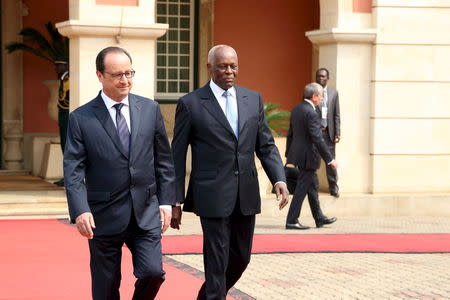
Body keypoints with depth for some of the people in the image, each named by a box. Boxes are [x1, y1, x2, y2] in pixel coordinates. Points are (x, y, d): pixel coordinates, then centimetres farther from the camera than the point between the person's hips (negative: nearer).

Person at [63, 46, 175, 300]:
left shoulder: (150, 109, 5)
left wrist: (166, 201, 5)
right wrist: (80, 210, -19)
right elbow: (73, 171, -7)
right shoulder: (81, 118, -3)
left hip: (146, 212, 2)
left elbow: (164, 160, 10)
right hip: (104, 216, -2)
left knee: (153, 272, -10)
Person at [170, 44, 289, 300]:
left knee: (241, 258, 14)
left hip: (247, 195, 5)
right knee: (217, 261, -4)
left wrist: (279, 178, -6)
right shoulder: (191, 104, -3)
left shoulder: (253, 99, 10)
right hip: (213, 196, -5)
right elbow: (177, 156, -1)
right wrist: (175, 202, -3)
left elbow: (266, 145, 11)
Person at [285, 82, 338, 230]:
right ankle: (291, 221, 4)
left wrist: (288, 154, 21)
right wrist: (329, 159, -17)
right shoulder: (311, 113, -20)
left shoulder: (296, 109, 7)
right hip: (308, 157, -9)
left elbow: (290, 133, 14)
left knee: (313, 186, 19)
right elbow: (317, 139, -22)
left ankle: (320, 218, 29)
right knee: (302, 189, -1)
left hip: (297, 154, 10)